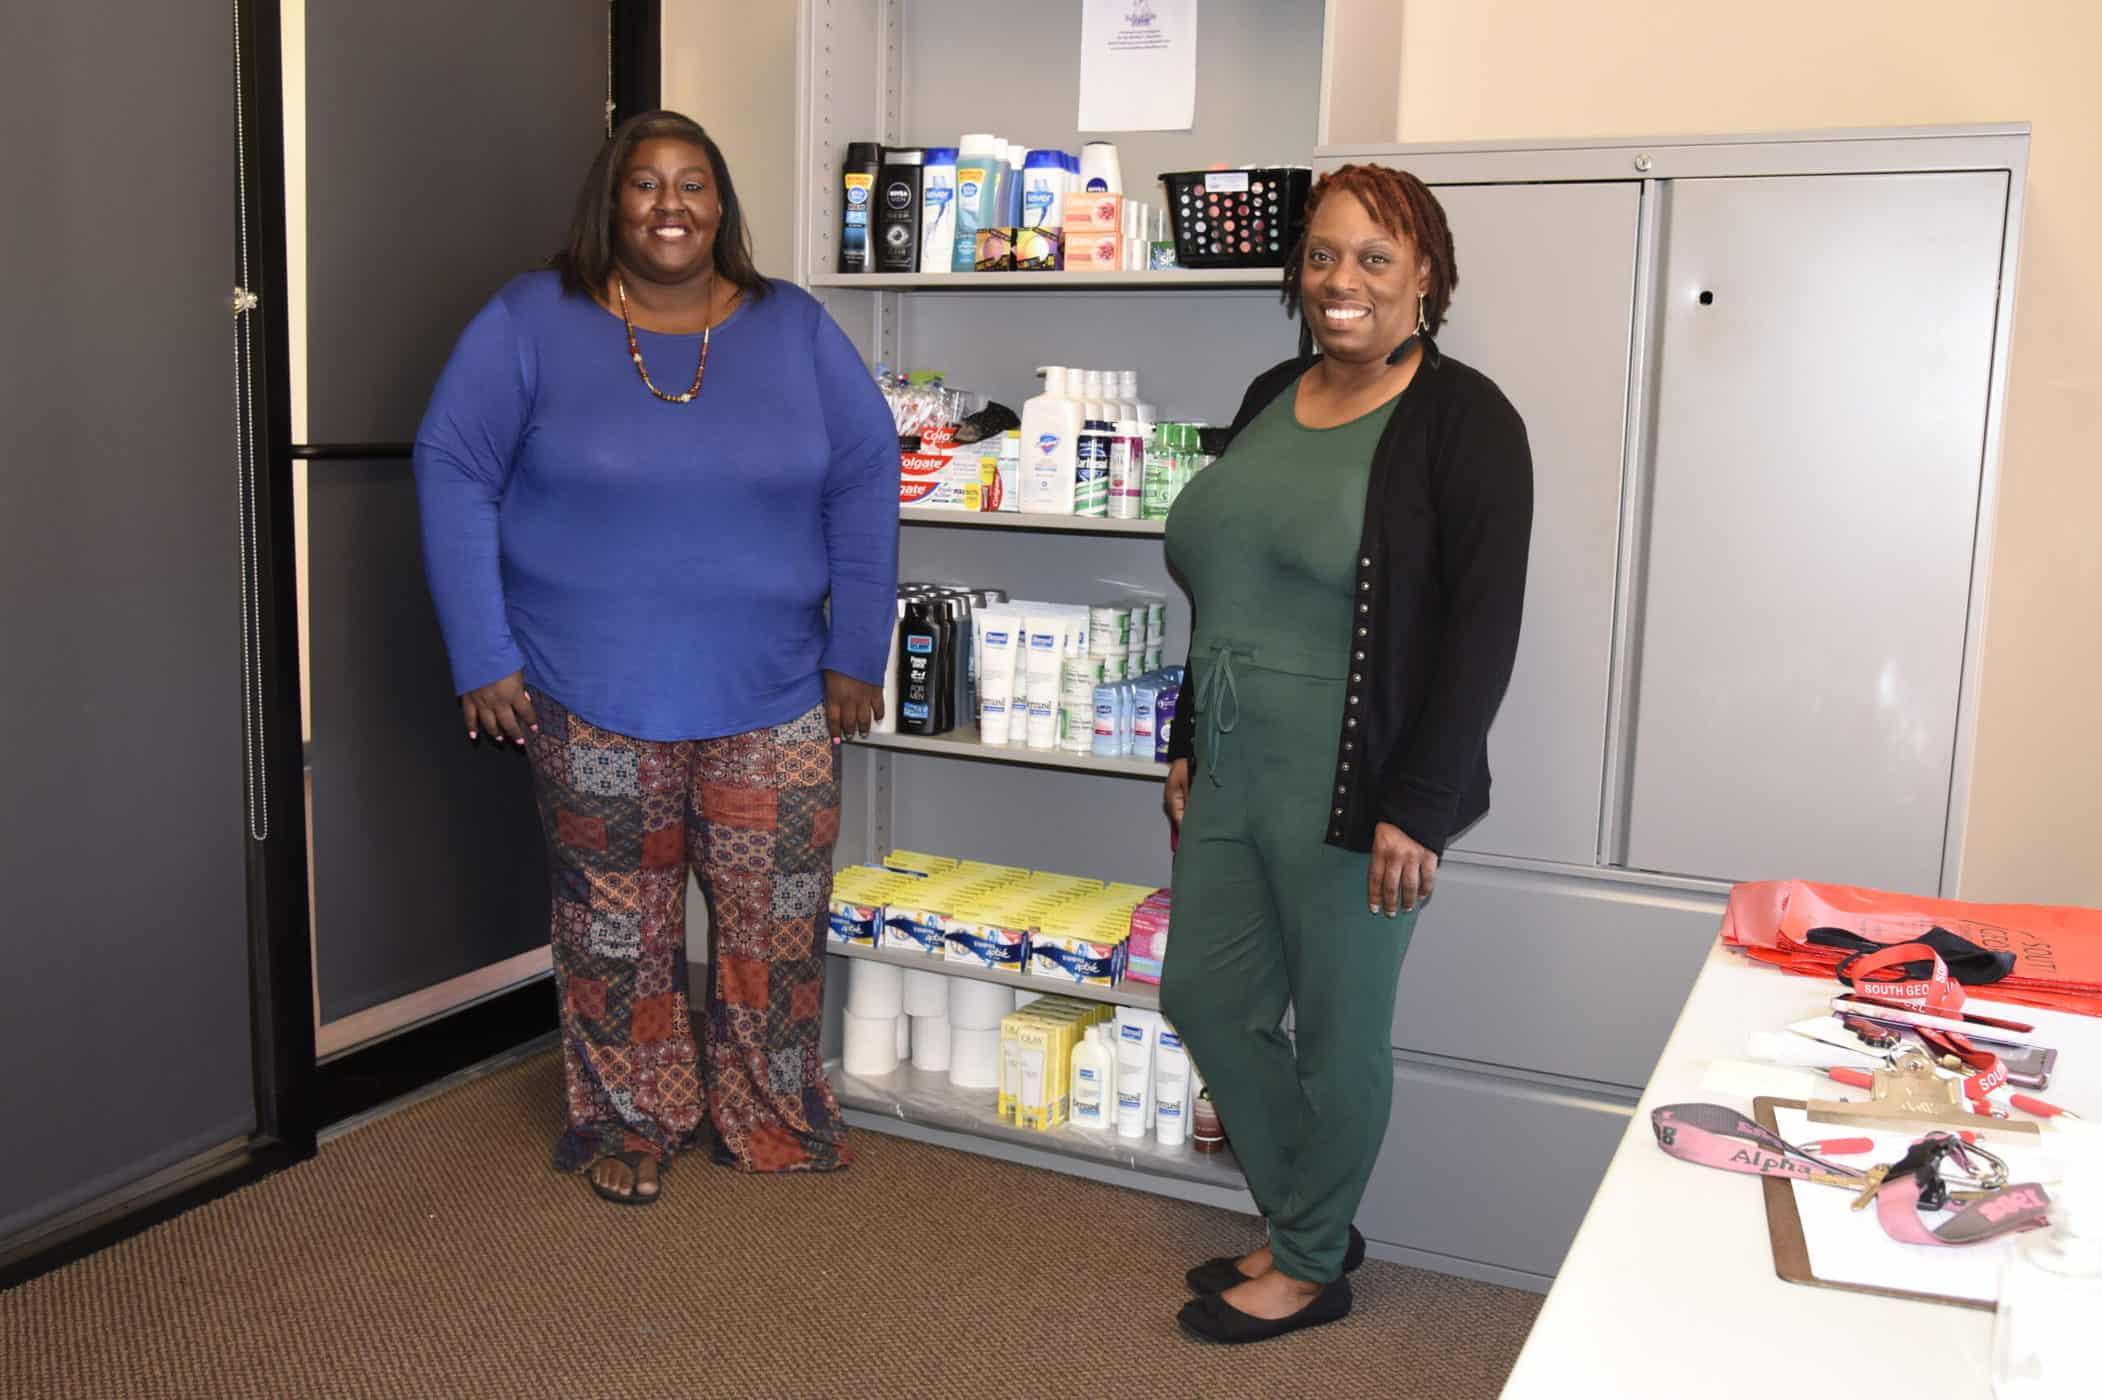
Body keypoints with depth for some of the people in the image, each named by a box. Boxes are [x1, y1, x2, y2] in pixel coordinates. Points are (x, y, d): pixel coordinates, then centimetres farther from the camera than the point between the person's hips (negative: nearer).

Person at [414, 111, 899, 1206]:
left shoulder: (793, 328, 3)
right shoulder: (532, 323, -2)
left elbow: (865, 479, 4)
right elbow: (453, 471, -4)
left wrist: (857, 654, 0)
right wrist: (483, 657, -9)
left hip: (774, 696, 2)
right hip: (592, 698, -1)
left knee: (777, 920, 7)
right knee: (616, 922, 11)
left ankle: (772, 1119, 28)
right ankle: (630, 1122, 31)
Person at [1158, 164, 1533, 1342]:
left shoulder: (1462, 420, -10)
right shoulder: (1270, 400, 11)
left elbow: (1483, 628, -15)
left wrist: (1417, 807, -18)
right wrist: (1189, 748, 16)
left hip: (1350, 793, -7)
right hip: (1231, 778, 8)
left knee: (1339, 1032, 7)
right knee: (1207, 998, 15)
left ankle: (1314, 1266, 29)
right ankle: (1305, 1220, 36)